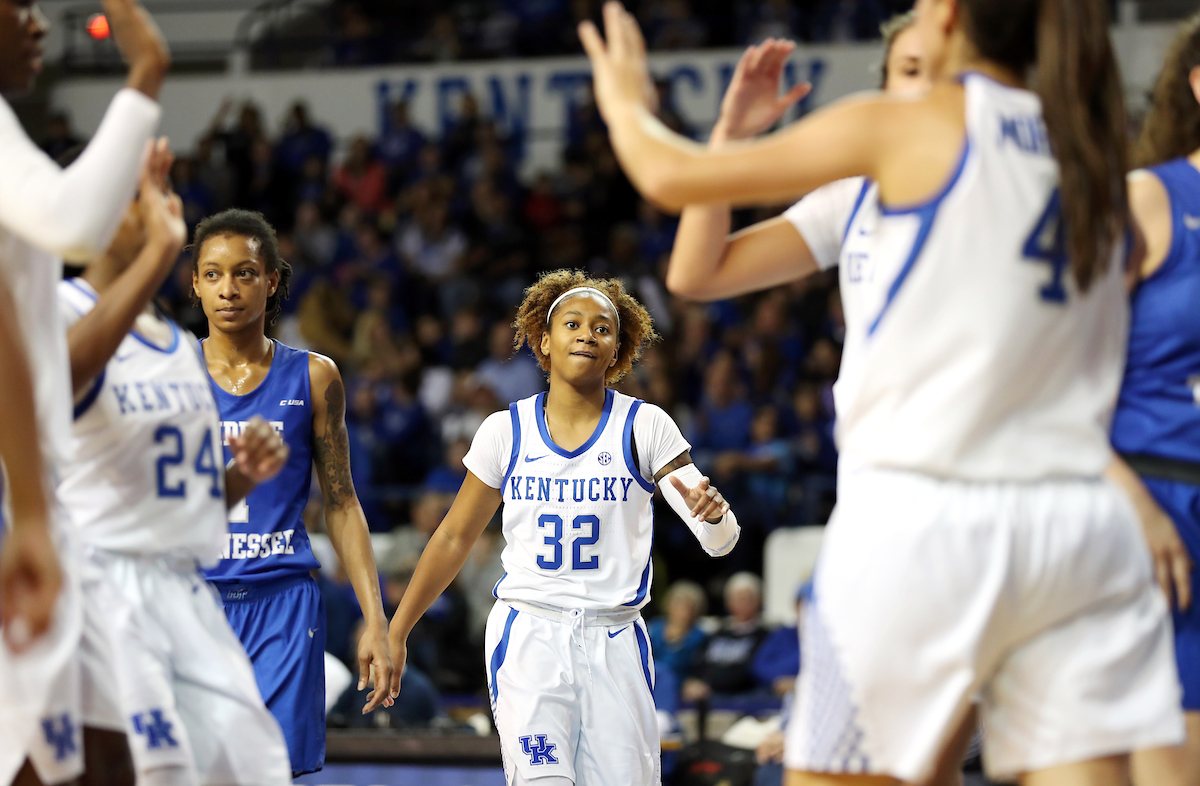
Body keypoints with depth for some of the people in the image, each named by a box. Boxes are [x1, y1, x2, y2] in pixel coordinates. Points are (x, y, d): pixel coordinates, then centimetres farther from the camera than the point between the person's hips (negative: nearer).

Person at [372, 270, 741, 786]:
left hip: (614, 642, 1)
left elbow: (720, 541, -5)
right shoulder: (506, 431, 3)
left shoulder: (645, 427, 0)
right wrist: (396, 632, 15)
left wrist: (711, 513, -29)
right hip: (528, 636, -1)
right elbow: (454, 538, 14)